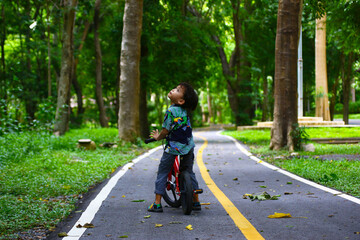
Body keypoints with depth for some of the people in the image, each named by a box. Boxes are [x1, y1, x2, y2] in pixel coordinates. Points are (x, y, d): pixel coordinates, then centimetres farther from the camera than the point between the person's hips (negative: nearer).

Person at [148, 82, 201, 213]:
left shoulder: (171, 111, -18)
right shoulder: (184, 110, 4)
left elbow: (165, 131, -14)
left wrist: (158, 137, 8)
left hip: (173, 147, -6)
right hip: (188, 145, 6)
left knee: (162, 172, 5)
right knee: (189, 172, 19)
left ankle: (157, 204, 5)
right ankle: (196, 202, 22)